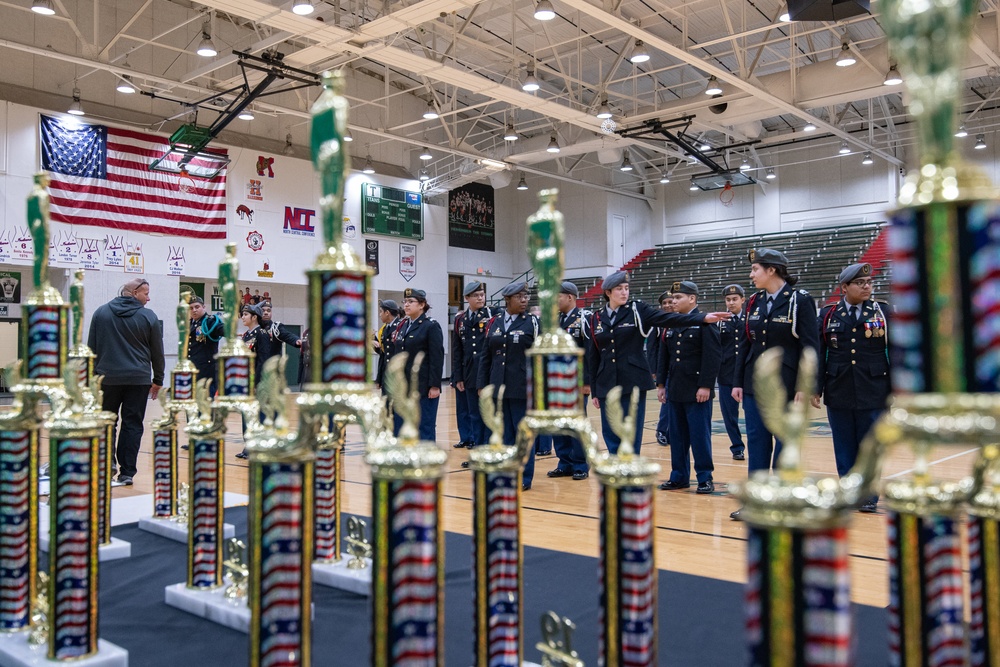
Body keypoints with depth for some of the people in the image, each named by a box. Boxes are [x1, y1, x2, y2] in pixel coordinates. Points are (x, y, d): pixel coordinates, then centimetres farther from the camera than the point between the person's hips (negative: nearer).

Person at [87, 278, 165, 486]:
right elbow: (157, 352, 3)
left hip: (107, 377, 1)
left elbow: (91, 348, 7)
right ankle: (127, 472, 3)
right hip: (139, 380, -1)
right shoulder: (148, 317, -1)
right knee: (132, 425, 3)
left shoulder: (101, 313, 5)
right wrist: (158, 380, 13)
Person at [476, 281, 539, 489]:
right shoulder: (494, 323, 8)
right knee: (504, 432, 10)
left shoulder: (533, 322, -1)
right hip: (498, 387, 4)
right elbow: (486, 357, 11)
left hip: (523, 389, -3)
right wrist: (482, 385, 6)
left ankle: (524, 477, 12)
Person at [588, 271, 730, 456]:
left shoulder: (637, 310, 1)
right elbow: (593, 357, 10)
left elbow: (669, 319, -12)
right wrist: (594, 391, 10)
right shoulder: (596, 318, 8)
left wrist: (703, 317, -26)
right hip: (606, 385, 3)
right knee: (611, 435, 7)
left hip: (633, 383, -3)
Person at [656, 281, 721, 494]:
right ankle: (679, 476, 19)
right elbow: (664, 357, 16)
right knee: (677, 435, 10)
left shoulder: (705, 322, -7)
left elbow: (713, 356, -13)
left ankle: (705, 478, 9)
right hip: (675, 390, 7)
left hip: (697, 390, -6)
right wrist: (661, 383, 11)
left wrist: (706, 386, -18)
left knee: (700, 435, -1)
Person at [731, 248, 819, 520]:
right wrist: (737, 382, 7)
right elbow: (745, 345, 10)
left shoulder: (800, 300, -9)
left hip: (786, 385, -5)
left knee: (785, 444, 4)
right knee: (756, 441, 7)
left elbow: (810, 347, -11)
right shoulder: (754, 302, 7)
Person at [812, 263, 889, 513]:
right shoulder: (828, 315, 4)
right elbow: (819, 355, 4)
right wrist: (816, 389, 0)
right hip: (838, 394, 1)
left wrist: (896, 390, -2)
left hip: (873, 395, -1)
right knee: (844, 449, 8)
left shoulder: (883, 312, 3)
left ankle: (869, 496, 19)